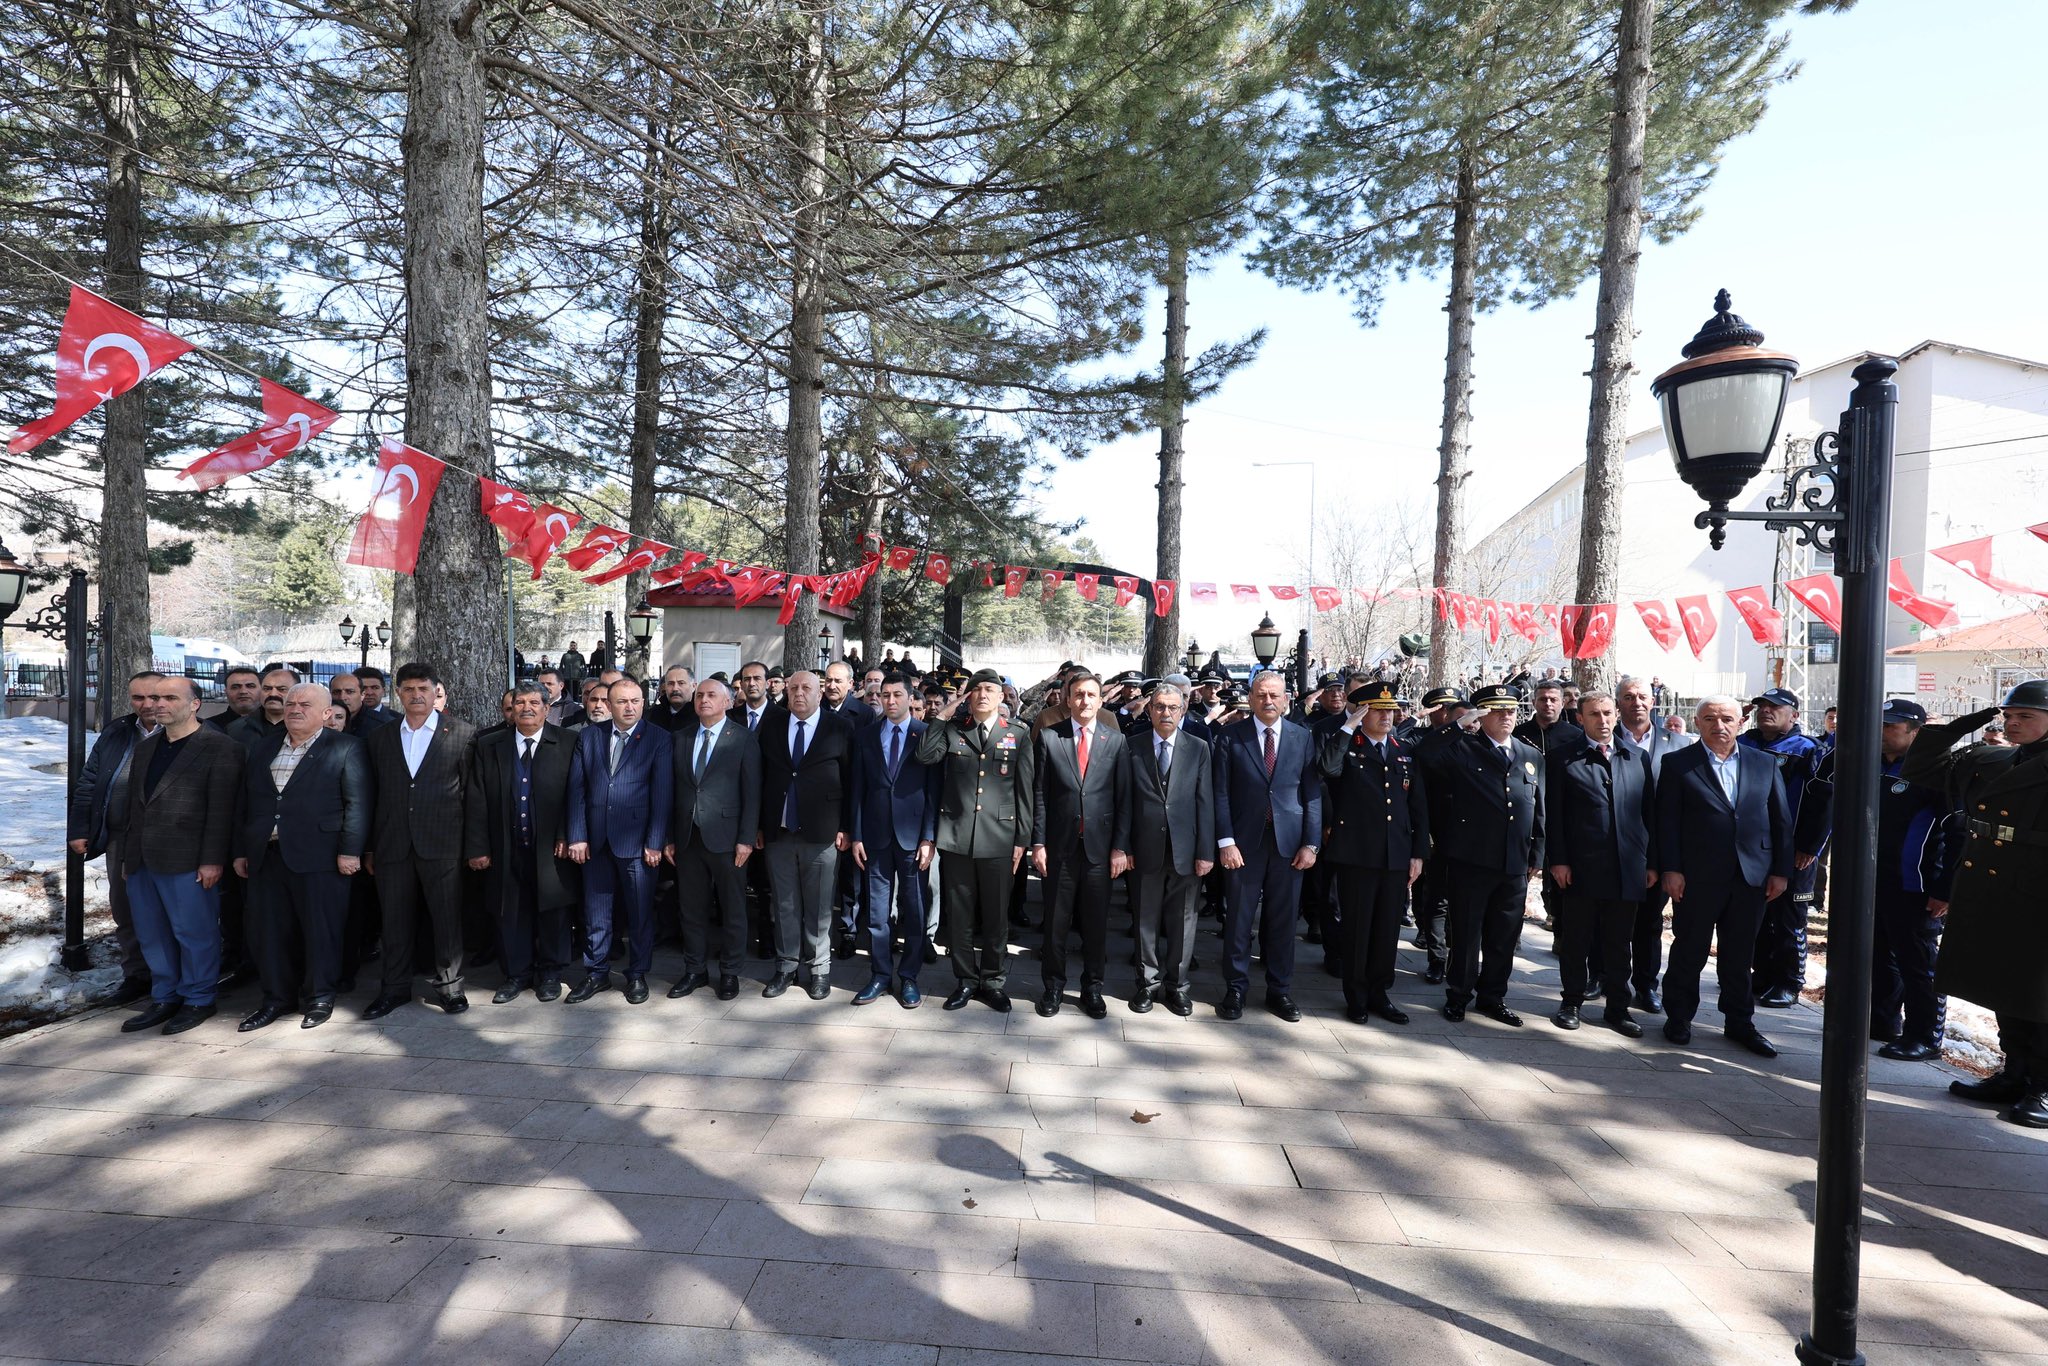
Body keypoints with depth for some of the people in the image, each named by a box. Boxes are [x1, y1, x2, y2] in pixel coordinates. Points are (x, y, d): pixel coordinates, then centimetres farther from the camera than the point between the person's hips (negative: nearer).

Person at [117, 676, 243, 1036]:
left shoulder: (219, 748, -8)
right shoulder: (145, 747, 16)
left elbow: (221, 809, -12)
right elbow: (134, 804, 20)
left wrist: (212, 859, -16)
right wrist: (127, 855, 16)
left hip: (187, 861, -7)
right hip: (142, 861, 8)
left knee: (194, 932, 2)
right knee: (152, 935, 14)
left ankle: (198, 1000, 15)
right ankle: (164, 999, 27)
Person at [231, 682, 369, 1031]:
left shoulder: (344, 747, -3)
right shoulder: (263, 748, 15)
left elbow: (357, 803, -8)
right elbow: (243, 802, 18)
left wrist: (350, 851, -13)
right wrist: (241, 851, 13)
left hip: (319, 857, -6)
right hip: (266, 856, 6)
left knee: (321, 929, 2)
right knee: (269, 930, 12)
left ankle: (320, 997, 16)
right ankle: (277, 997, 26)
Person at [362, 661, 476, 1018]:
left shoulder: (461, 733, 0)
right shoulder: (380, 737, 11)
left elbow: (471, 792, 0)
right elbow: (373, 795, 11)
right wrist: (370, 847, 9)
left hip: (442, 844, -3)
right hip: (393, 845, 3)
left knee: (447, 918, 4)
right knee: (395, 921, 11)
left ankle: (449, 986, 17)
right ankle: (394, 988, 26)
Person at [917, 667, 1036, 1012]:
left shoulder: (1018, 735, 4)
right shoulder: (952, 730, 8)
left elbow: (1025, 790, 2)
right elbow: (925, 756, -9)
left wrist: (1022, 838, -1)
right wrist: (941, 717, -6)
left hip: (998, 839, -1)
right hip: (956, 837, 1)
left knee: (996, 916, 9)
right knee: (959, 915, 10)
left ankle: (994, 981, 25)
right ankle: (965, 980, 26)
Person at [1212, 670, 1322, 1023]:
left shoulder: (1302, 738, 6)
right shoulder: (1230, 736, 0)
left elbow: (1312, 794, 5)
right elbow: (1221, 793, -2)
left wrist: (1311, 844, -2)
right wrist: (1226, 841, -9)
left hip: (1289, 844, 2)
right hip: (1245, 842, -2)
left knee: (1283, 920, 10)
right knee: (1239, 919, 6)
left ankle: (1279, 990, 25)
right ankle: (1235, 990, 20)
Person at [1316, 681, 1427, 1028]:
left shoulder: (1406, 753, 13)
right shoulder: (1344, 746, 0)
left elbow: (1419, 807, 13)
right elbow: (1328, 767, -25)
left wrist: (1419, 853, 7)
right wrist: (1349, 726, -18)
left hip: (1397, 856, 4)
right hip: (1357, 854, -4)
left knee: (1388, 927, 11)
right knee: (1356, 926, 4)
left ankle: (1378, 992, 26)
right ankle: (1356, 997, 17)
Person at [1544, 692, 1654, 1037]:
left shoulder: (1639, 758, 10)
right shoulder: (1562, 759, 0)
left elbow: (1650, 813, 11)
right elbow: (1553, 814, -3)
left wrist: (1652, 862, 7)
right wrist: (1558, 860, -8)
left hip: (1628, 869, 3)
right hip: (1580, 868, -3)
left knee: (1620, 943, 12)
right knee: (1575, 941, 7)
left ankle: (1617, 1008, 25)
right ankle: (1572, 1002, 22)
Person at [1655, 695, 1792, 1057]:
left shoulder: (1764, 763, 8)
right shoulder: (1678, 764, -2)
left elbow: (1780, 820, 8)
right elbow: (1667, 821, -5)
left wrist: (1781, 871, 4)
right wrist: (1670, 869, -10)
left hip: (1752, 876, 3)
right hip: (1697, 876, -3)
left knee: (1740, 955, 14)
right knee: (1689, 951, 7)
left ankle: (1739, 1021, 28)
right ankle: (1678, 1018, 21)